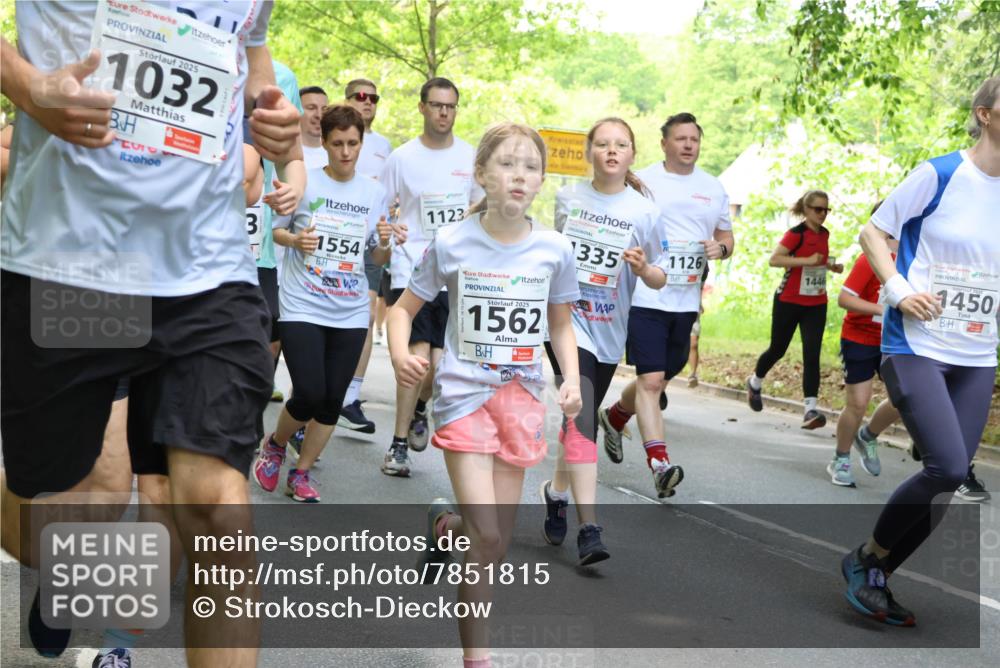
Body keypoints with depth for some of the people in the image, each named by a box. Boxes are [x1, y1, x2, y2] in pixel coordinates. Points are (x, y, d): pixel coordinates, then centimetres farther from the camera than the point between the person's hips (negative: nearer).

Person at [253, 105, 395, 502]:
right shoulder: (304, 182, -3)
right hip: (303, 308, -3)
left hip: (351, 314, 3)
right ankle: (275, 446, 20)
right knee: (310, 394, -11)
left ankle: (301, 474, 23)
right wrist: (295, 239, -15)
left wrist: (385, 244, -11)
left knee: (332, 399, 5)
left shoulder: (374, 193, 6)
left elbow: (379, 258, 11)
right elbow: (276, 230, 6)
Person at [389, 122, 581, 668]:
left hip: (522, 396, 3)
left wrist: (571, 379, -5)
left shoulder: (554, 250, -2)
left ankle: (444, 525, 43)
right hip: (464, 393, -3)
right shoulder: (451, 244, -8)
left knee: (498, 540, 8)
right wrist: (400, 354, -19)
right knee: (487, 537, -11)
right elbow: (404, 308, 1)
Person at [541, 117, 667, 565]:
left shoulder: (643, 211, -2)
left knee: (581, 420, 14)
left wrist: (643, 267, -20)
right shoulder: (567, 198, 3)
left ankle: (556, 493, 40)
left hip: (609, 331, 2)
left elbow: (659, 281, 0)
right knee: (581, 420, -17)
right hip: (567, 318, -1)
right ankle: (589, 529, -19)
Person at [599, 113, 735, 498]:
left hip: (686, 302, 5)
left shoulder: (714, 189, 12)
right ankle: (659, 464, -15)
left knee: (658, 381, 16)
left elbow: (726, 235, 20)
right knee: (651, 381, -13)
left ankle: (614, 417, 44)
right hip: (645, 298, -5)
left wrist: (721, 248, -3)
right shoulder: (642, 182, -2)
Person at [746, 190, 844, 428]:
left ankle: (810, 410, -12)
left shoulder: (824, 234, 8)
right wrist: (807, 260, -33)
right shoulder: (796, 233, -13)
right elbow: (774, 259, -26)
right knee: (778, 349, 10)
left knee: (812, 355, -7)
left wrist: (832, 266, 5)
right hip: (789, 301, -5)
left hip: (816, 304, 5)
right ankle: (754, 382, 39)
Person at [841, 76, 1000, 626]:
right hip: (916, 347, -6)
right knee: (947, 467, -17)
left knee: (948, 481, 3)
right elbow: (872, 233, -1)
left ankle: (877, 578, 20)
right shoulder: (939, 175, -7)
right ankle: (863, 558, 6)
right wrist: (897, 290, -14)